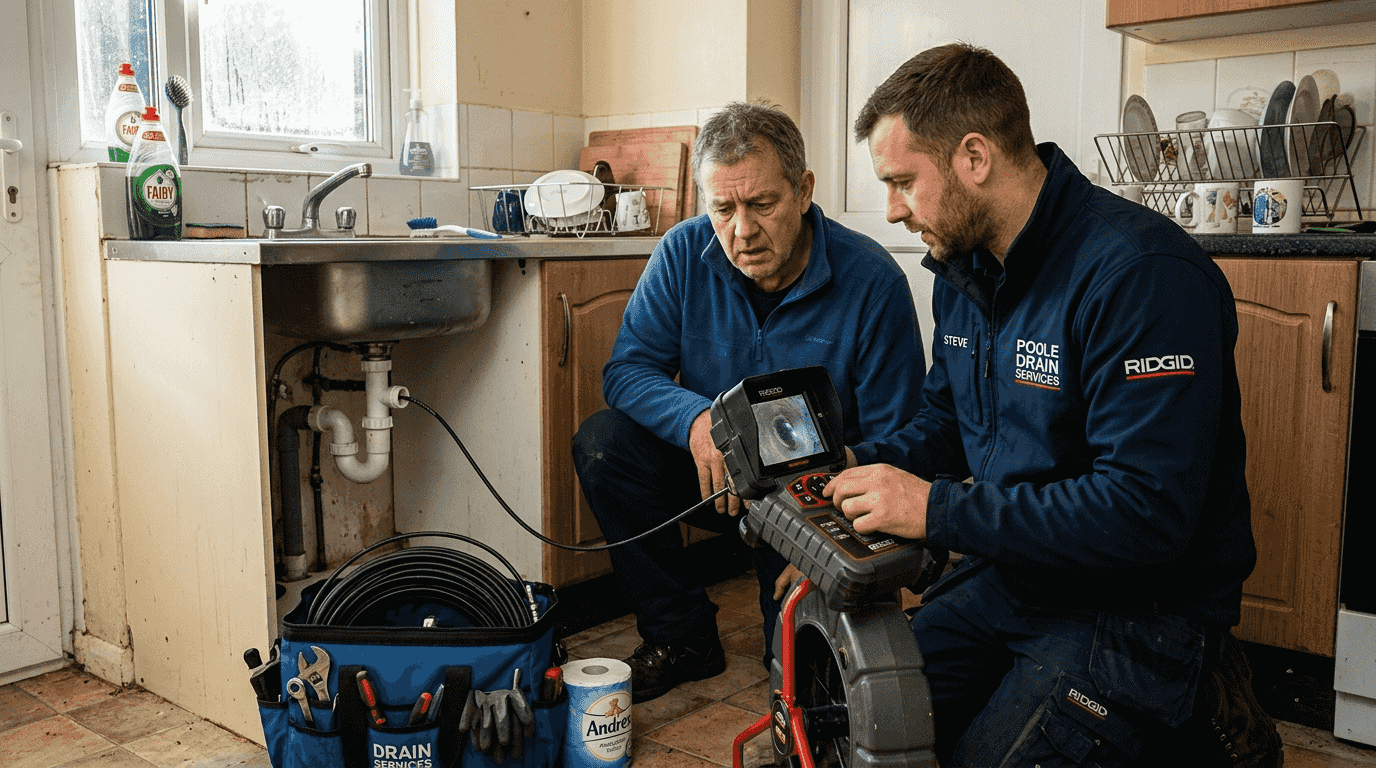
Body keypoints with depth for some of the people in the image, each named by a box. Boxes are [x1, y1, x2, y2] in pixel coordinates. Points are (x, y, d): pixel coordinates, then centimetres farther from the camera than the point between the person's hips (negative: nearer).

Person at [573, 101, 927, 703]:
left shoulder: (873, 282, -19)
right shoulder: (685, 253, -11)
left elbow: (891, 444, -15)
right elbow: (627, 369, -10)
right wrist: (695, 418, -32)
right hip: (711, 473, 3)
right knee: (602, 443, -22)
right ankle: (682, 639, -7)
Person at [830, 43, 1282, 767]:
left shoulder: (1144, 273, -24)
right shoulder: (964, 266, 4)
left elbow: (1147, 512, -30)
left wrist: (938, 508, -27)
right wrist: (863, 464, -3)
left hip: (1144, 603, -8)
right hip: (1015, 570, 8)